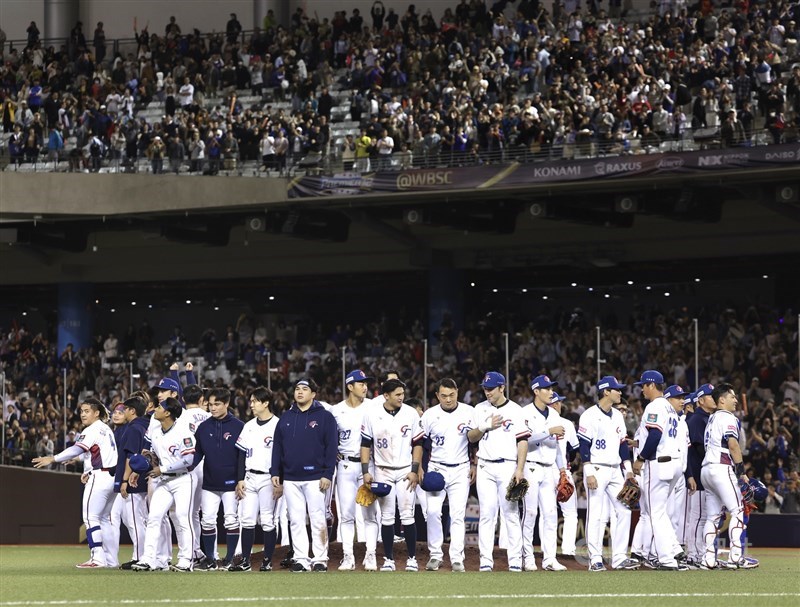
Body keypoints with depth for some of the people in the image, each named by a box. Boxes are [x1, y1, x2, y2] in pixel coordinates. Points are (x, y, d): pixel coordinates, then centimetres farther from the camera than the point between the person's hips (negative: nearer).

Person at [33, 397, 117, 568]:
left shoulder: (92, 430, -11)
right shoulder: (106, 429, 17)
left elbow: (77, 449, -22)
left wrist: (53, 459, -26)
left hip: (100, 476, -9)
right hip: (113, 475, 9)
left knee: (90, 517, -7)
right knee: (105, 518, 15)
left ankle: (97, 558, -13)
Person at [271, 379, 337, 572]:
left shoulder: (324, 417, 0)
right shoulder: (286, 418, 14)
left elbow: (331, 447, -4)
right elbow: (277, 446, 16)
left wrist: (327, 474, -11)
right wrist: (275, 473, 8)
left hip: (315, 478, -4)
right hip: (290, 479, 4)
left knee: (318, 520, -3)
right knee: (296, 520, 4)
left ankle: (320, 559, 1)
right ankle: (301, 559, 7)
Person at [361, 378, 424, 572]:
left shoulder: (411, 414, -3)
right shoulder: (372, 414, -4)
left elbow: (417, 444, 2)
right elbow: (365, 444, 2)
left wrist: (415, 470, -5)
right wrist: (365, 471, -4)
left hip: (405, 471, 0)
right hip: (382, 472, 0)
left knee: (407, 515, -4)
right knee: (387, 516, 3)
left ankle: (412, 558, 3)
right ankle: (388, 559, 9)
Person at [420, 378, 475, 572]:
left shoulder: (469, 413, 0)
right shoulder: (429, 415, 0)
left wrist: (474, 465, 3)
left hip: (461, 469, 0)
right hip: (436, 468, 0)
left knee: (458, 514, -4)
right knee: (433, 511, -9)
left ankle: (457, 558, -1)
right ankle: (435, 554, 2)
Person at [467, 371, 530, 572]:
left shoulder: (515, 410, 1)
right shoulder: (480, 409, 11)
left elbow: (522, 441, -3)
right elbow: (471, 437, 12)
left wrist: (520, 469, -11)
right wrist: (486, 426, -8)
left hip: (508, 467, -3)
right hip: (485, 467, 3)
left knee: (511, 514, -4)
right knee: (487, 514, 0)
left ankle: (515, 561, -2)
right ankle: (486, 561, 1)